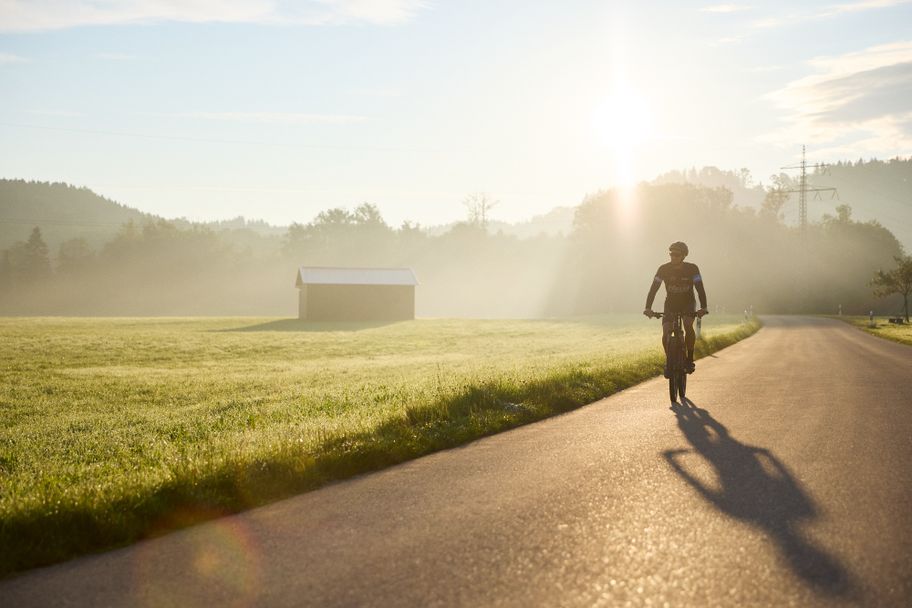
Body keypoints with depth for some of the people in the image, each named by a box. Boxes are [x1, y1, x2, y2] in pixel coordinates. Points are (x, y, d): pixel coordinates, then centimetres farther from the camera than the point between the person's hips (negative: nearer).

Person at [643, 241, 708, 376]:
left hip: (688, 303, -1)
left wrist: (703, 308, -36)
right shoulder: (664, 269, -16)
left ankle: (690, 359, -14)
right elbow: (653, 288, -18)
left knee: (688, 326, -29)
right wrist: (648, 308, -30)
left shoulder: (692, 269, -17)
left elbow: (700, 289, -21)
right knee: (666, 332, -19)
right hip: (670, 304, 1)